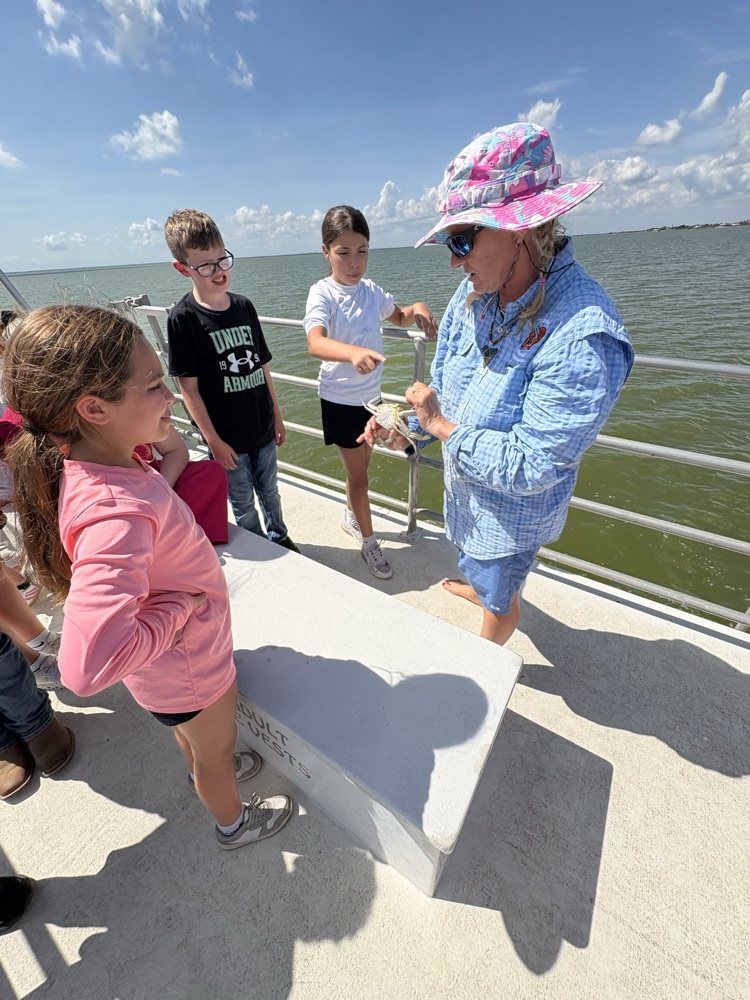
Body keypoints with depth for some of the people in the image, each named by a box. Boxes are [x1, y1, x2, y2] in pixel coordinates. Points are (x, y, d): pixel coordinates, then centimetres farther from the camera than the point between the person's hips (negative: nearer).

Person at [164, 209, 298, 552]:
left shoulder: (244, 306, 3)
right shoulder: (182, 318, -11)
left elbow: (262, 367, 8)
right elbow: (188, 386, -12)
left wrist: (276, 416, 9)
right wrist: (213, 440, -13)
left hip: (262, 427, 4)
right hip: (227, 436, -4)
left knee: (269, 491, 21)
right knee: (243, 504, 13)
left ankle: (279, 537, 44)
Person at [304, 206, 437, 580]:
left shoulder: (371, 290, 3)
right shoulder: (323, 293, -16)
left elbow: (398, 317, 21)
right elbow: (316, 342, -36)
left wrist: (417, 308, -2)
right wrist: (354, 352, -56)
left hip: (370, 395, 6)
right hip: (340, 400, -6)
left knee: (360, 467, 20)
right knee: (358, 476, 3)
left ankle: (352, 518, 45)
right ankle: (368, 541, 23)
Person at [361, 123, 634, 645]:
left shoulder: (583, 337, -34)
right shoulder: (476, 292, -10)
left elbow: (528, 469, -33)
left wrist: (441, 425, -25)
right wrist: (406, 431, -13)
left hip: (512, 509, -6)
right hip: (465, 481, 7)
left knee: (499, 597, 23)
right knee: (472, 554, 36)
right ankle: (478, 587, 72)